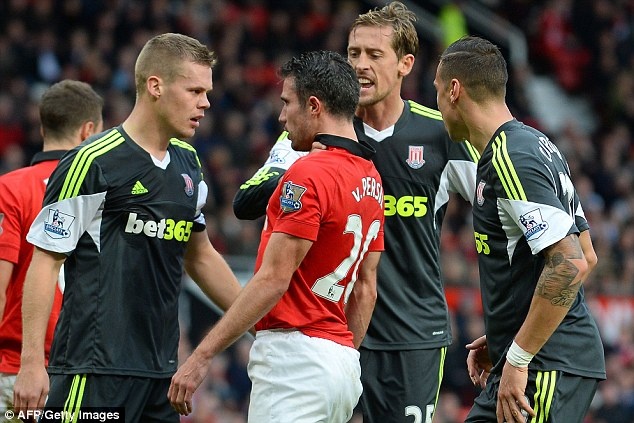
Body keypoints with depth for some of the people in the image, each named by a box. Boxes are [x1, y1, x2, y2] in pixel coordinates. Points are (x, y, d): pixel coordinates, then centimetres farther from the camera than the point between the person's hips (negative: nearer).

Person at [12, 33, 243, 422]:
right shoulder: (93, 162, -8)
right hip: (95, 373, -7)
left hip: (161, 371, 8)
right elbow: (46, 261, -8)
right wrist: (32, 362, -14)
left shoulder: (188, 163, 14)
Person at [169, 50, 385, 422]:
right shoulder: (371, 179, 14)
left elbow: (273, 280, -18)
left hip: (295, 354, -9)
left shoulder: (309, 174, -14)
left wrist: (202, 356, -16)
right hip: (341, 359, 9)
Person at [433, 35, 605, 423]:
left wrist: (518, 358, -21)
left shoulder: (510, 160, -16)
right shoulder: (538, 145, 15)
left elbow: (570, 264, -25)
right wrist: (503, 338, 21)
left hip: (549, 368, -10)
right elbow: (585, 254, 22)